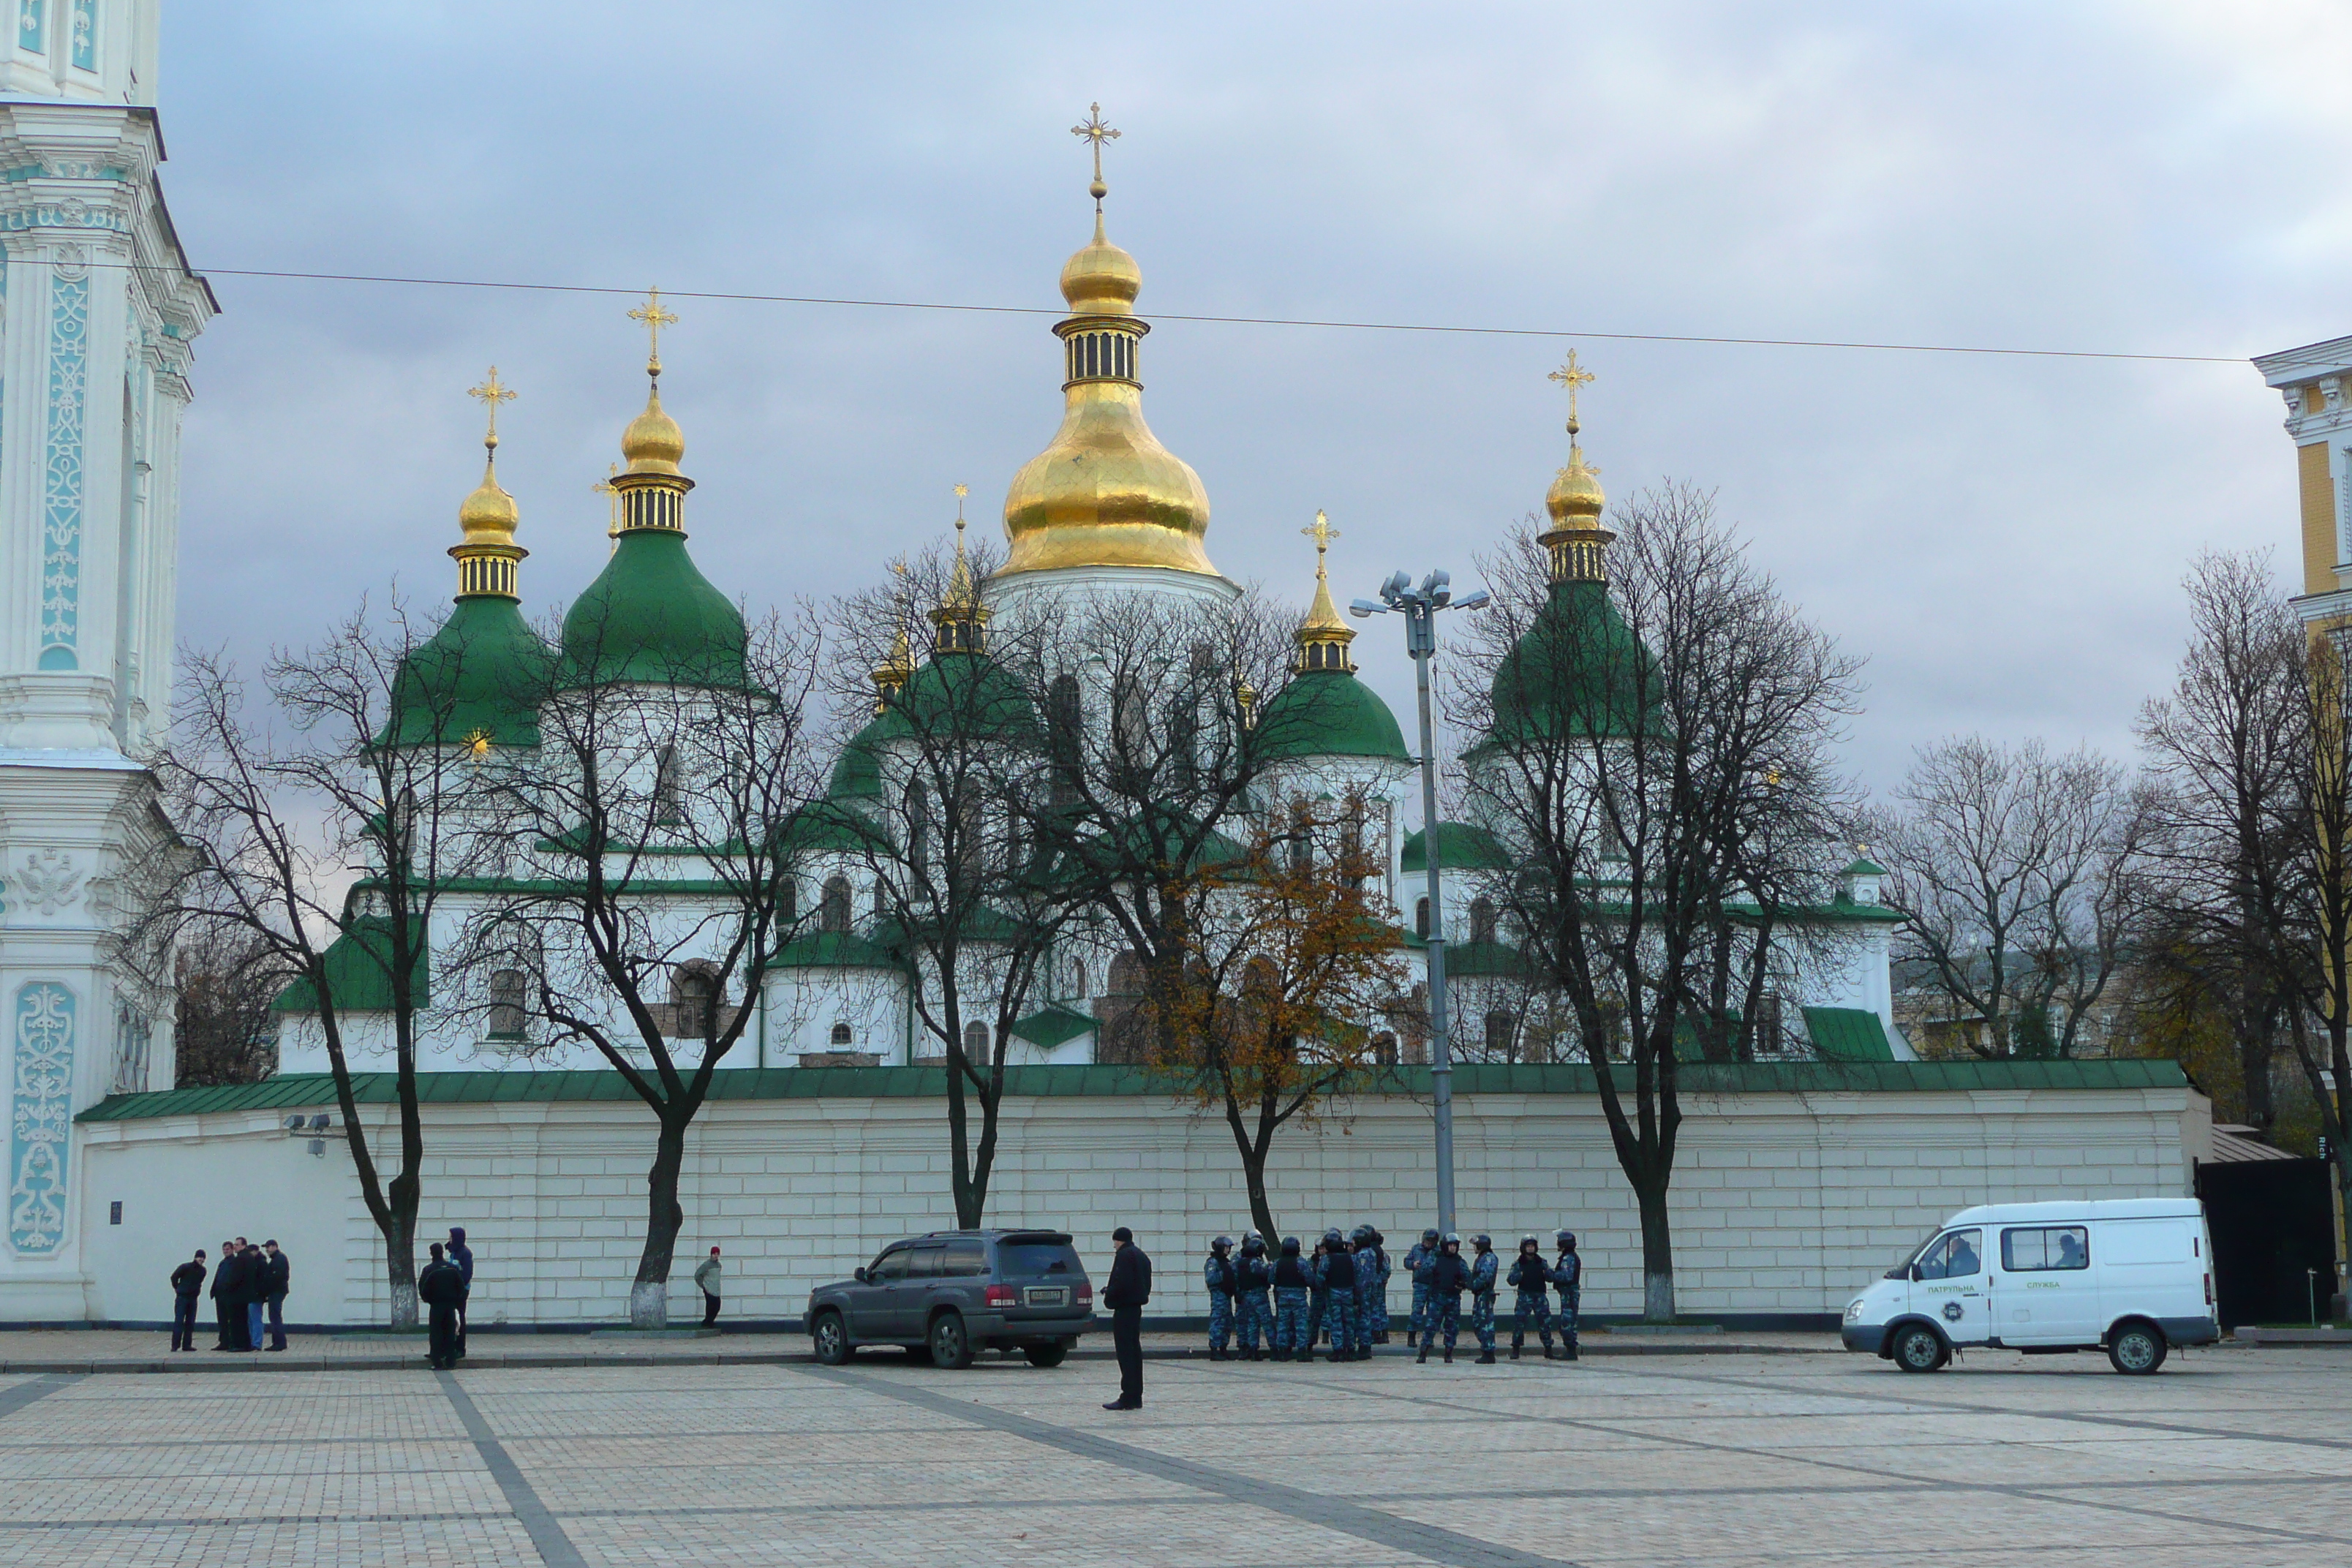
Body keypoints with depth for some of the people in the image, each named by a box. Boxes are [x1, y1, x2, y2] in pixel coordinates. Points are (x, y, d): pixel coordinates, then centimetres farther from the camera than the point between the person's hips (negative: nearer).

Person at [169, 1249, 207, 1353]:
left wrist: (197, 1291, 11)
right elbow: (174, 1277, -2)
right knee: (179, 1322, -8)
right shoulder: (186, 1267, -11)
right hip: (182, 1298, -5)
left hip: (193, 1298, 5)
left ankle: (187, 1344, 9)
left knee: (190, 1323, 5)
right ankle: (175, 1345, -7)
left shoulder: (202, 1270, 5)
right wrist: (178, 1289, 5)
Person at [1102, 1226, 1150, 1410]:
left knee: (1126, 1353, -9)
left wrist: (1109, 1295, -6)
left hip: (1125, 1310, -10)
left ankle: (1127, 1399, -11)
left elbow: (1122, 1283, -23)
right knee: (1134, 1352, 13)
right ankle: (1136, 1397, 17)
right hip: (1136, 1308, 10)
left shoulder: (1124, 1255, -12)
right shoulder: (1141, 1256, 18)